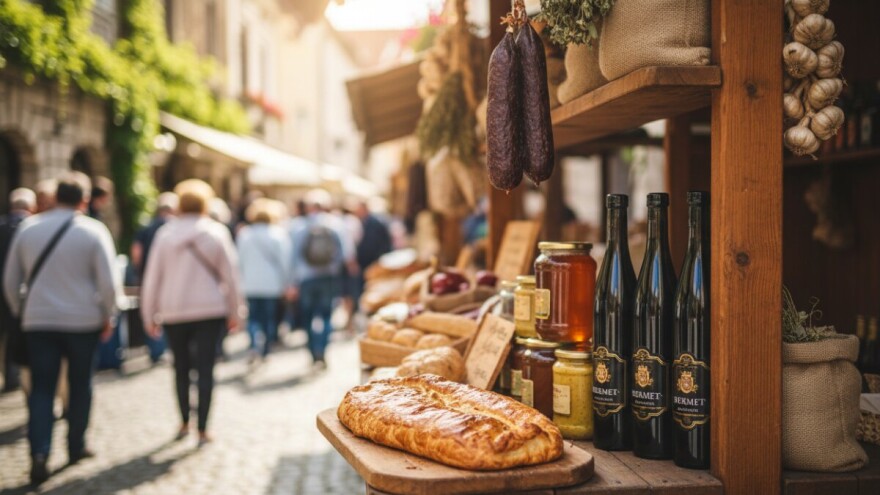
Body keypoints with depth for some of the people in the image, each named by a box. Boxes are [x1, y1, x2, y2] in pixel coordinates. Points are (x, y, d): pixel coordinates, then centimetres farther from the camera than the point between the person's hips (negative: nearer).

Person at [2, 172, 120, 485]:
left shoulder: (28, 228, 3)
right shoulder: (93, 231, -7)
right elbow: (109, 283, -9)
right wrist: (108, 317, 5)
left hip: (37, 321, 2)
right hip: (83, 321, -2)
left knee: (41, 389, 6)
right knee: (80, 386, 13)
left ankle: (39, 452, -9)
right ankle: (76, 448, 22)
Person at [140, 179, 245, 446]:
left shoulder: (165, 234, 2)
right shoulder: (216, 232, -1)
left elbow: (152, 278, 3)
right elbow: (230, 274, 1)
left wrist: (150, 316, 11)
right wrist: (236, 312, 8)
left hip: (173, 313, 2)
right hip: (210, 310, -1)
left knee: (181, 367, 16)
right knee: (205, 369, 1)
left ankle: (184, 423, 25)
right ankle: (202, 430, 1)